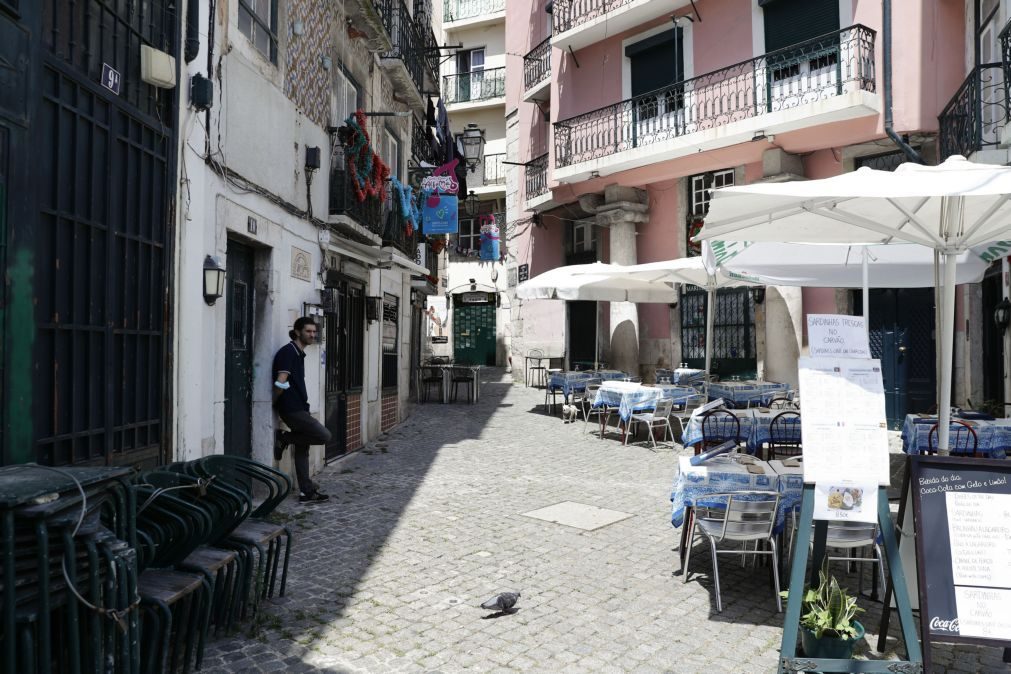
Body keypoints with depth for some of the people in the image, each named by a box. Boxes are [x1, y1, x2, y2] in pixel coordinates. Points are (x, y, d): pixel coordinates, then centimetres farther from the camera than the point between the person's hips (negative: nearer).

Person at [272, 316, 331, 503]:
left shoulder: (299, 353, 17)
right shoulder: (288, 352, -13)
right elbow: (281, 382, -20)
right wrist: (274, 403, -8)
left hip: (299, 408, 10)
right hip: (292, 409, -10)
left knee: (302, 448, 11)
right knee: (323, 436, -13)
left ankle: (307, 492, 17)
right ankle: (283, 438, 0)